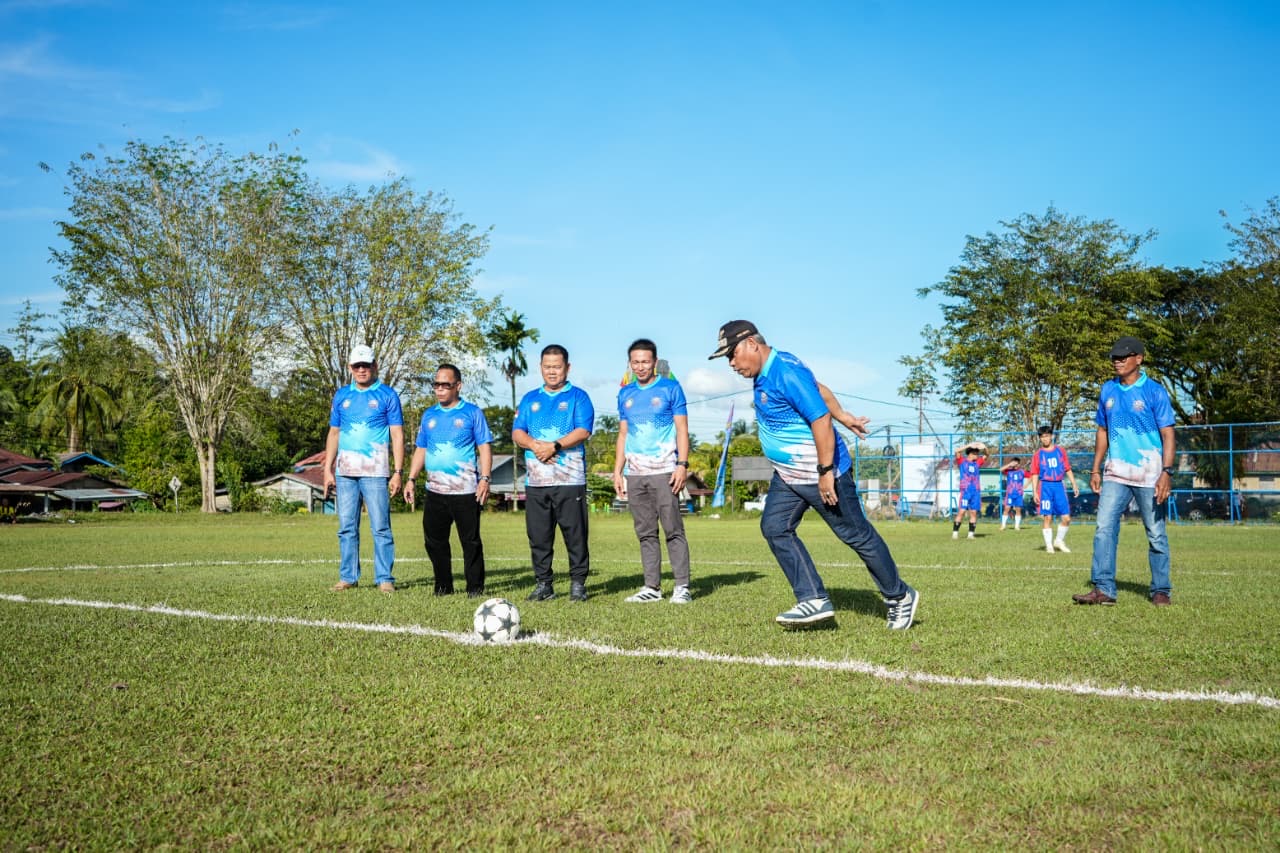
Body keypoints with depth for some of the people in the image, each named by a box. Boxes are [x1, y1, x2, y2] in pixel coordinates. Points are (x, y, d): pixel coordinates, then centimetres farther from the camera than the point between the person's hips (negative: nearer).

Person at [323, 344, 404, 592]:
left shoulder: (387, 396, 2)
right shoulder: (341, 395, 14)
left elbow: (397, 435, 0)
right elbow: (334, 433, 17)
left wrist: (398, 472, -8)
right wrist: (327, 469, 10)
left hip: (375, 471, -4)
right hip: (345, 471, 4)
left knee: (381, 527, -5)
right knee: (346, 527, 6)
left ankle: (384, 578, -1)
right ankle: (348, 577, 13)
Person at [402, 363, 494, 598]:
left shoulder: (472, 412, 1)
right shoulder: (429, 415, 14)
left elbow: (485, 447, -2)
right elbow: (420, 449, 19)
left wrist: (485, 478, -12)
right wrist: (411, 479, 10)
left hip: (466, 491, -5)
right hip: (435, 491, 5)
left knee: (471, 542, 0)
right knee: (434, 541, 7)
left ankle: (475, 588, 8)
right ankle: (443, 587, 18)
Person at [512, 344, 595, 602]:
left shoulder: (578, 397, 6)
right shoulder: (530, 399, 19)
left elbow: (583, 431, -7)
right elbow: (517, 432, 10)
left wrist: (555, 446, -19)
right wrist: (534, 445, -10)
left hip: (570, 480, -4)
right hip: (535, 481, 4)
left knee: (575, 533, -3)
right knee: (538, 536, 5)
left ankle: (578, 583, 5)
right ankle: (543, 584, 13)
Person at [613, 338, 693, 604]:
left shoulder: (671, 388, 2)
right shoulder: (625, 394, 15)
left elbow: (682, 429, -1)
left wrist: (682, 464, -11)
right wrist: (617, 471, 11)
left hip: (664, 471, -4)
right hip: (634, 473, 5)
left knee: (673, 530, -6)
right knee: (645, 533, 6)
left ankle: (682, 586, -3)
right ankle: (652, 587, 11)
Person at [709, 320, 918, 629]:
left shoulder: (786, 372, -24)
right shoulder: (764, 372, 7)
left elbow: (821, 419, -28)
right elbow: (818, 387, 18)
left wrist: (826, 472, -27)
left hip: (822, 475, -10)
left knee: (857, 535, 1)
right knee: (774, 528, -1)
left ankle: (899, 597, 18)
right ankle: (815, 601, 0)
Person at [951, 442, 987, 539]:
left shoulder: (977, 463, 17)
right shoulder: (962, 461, 4)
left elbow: (986, 455, 22)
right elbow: (957, 452, -12)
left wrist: (984, 448, 3)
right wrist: (968, 445, -17)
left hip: (976, 492, 5)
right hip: (965, 491, -5)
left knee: (973, 513, 2)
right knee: (961, 511, -10)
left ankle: (971, 533, 5)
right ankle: (955, 532, -6)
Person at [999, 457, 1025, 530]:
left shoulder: (1022, 472, 5)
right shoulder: (1009, 471, 1)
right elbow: (1001, 469, -15)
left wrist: (1026, 485, 1)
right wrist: (1009, 465, -19)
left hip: (1019, 494, 2)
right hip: (1009, 494, -1)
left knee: (1018, 510, 3)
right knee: (1007, 508, -7)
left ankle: (1017, 526, 10)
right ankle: (1003, 525, -2)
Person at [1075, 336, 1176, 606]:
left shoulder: (1154, 391, -5)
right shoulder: (1108, 390, 9)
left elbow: (1167, 434, -8)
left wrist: (1167, 472, -18)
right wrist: (1096, 469, 14)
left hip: (1149, 474, -4)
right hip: (1115, 473, 4)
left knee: (1156, 534, 4)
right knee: (1104, 528, -6)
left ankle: (1161, 591, 15)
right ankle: (1103, 589, -5)